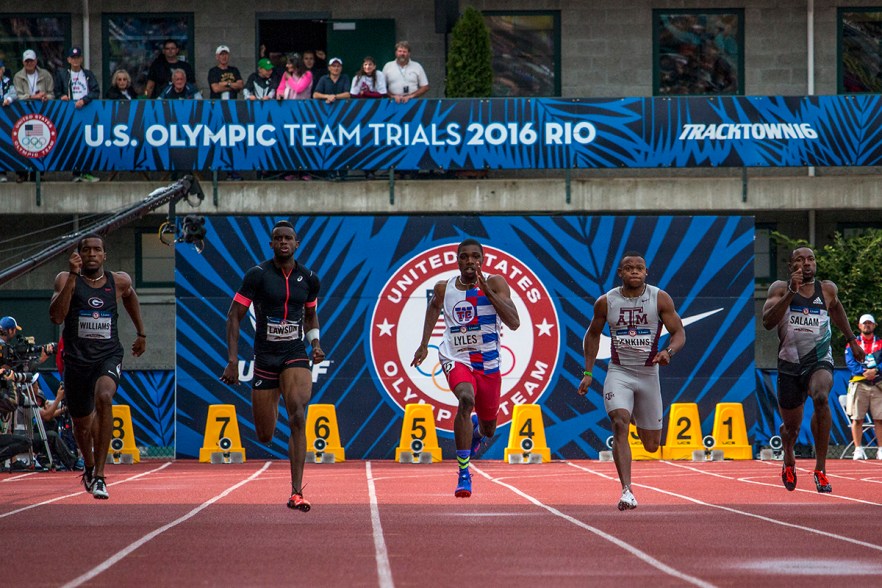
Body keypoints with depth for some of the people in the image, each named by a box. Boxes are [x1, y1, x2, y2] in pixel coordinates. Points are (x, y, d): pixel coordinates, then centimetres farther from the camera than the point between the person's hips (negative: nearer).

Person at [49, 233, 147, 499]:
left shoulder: (119, 281, 3)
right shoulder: (66, 279, -4)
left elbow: (130, 297, 28)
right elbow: (56, 316, -20)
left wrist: (141, 333, 31)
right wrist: (73, 277, -25)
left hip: (108, 355, -1)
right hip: (76, 358, 1)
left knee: (104, 398, -32)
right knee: (82, 422, 15)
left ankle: (99, 476, -30)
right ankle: (89, 467, 50)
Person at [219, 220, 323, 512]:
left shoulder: (309, 279, 4)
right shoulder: (257, 275, -6)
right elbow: (234, 316, -4)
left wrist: (315, 341, 3)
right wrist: (232, 361, -11)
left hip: (296, 356, 1)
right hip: (264, 357, -1)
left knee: (298, 417, -23)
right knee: (264, 436, 5)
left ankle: (296, 493, -23)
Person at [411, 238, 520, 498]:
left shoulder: (494, 283, -8)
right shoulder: (444, 288, -2)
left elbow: (514, 323, -19)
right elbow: (434, 308, 23)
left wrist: (487, 292, -24)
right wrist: (424, 344, 16)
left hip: (488, 363, 1)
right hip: (457, 358, -1)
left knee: (488, 430, 15)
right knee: (466, 399, -34)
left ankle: (476, 429, 57)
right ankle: (463, 473, -31)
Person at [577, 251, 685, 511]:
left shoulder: (660, 299, -6)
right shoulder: (606, 302, -3)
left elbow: (679, 333, -4)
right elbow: (592, 335, 12)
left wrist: (668, 352, -26)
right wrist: (588, 372, 7)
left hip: (648, 373, 1)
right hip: (618, 372, -1)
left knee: (652, 446, 9)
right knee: (620, 424, -26)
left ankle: (640, 421, 48)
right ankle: (627, 491, -28)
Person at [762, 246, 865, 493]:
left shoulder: (828, 289, 3)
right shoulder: (780, 288, -3)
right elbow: (768, 322, -18)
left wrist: (851, 339, 28)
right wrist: (791, 292, -25)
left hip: (819, 360, -1)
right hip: (789, 363, 1)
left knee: (821, 397, -34)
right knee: (791, 426, 11)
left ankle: (821, 468, -28)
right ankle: (789, 459, 50)